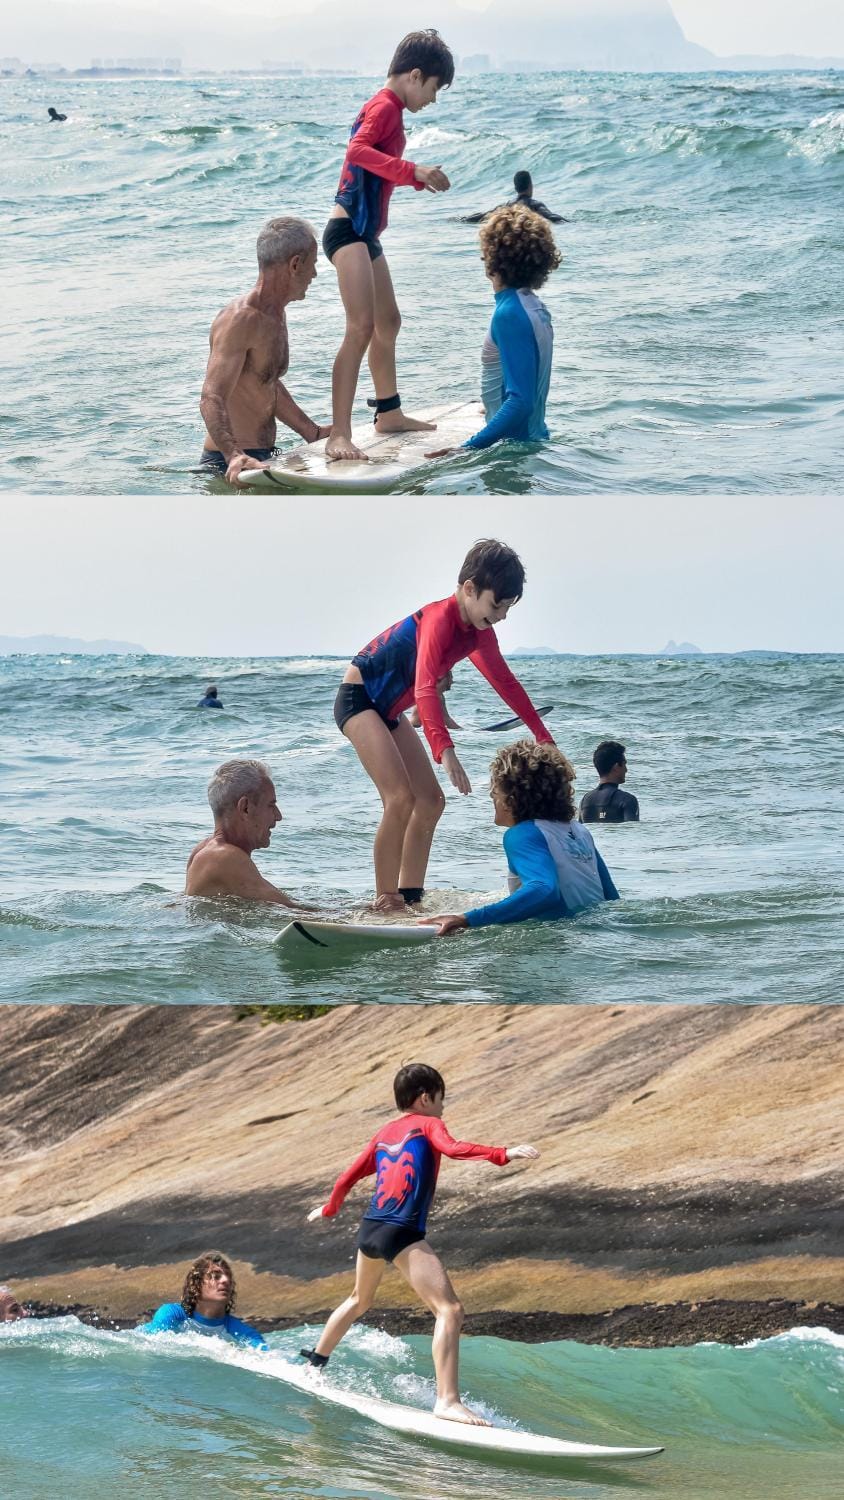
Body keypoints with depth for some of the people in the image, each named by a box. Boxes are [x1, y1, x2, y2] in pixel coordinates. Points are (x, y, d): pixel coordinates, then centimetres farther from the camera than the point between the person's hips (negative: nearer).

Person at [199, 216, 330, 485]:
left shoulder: (275, 316, 16)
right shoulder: (241, 319, -17)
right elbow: (211, 399, -26)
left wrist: (314, 433, 31)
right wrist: (235, 456, -41)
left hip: (262, 459, 10)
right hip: (229, 466, -10)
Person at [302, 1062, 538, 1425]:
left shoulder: (384, 1133, 18)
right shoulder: (427, 1125, 1)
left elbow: (347, 1177, 27)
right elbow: (454, 1149, -22)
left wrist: (329, 1208, 46)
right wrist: (504, 1154, -31)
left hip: (369, 1230, 8)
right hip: (403, 1234, -8)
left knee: (360, 1300, 35)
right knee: (449, 1311, -15)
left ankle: (315, 1361, 51)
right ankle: (447, 1400, -29)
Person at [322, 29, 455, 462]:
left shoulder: (387, 109, 19)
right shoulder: (385, 107, -12)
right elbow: (357, 151, -31)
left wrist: (422, 178, 24)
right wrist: (413, 171, -34)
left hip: (365, 233, 11)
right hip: (349, 230, -11)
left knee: (388, 322, 23)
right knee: (361, 326, -20)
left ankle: (389, 414, 39)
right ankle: (339, 436, -27)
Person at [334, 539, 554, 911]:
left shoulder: (479, 632, 2)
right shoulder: (440, 618, -27)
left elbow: (505, 683, 16)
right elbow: (425, 688, -40)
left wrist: (543, 737, 17)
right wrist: (445, 751, -51)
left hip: (389, 710, 10)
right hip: (358, 696, -10)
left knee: (431, 801, 6)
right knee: (400, 799, -21)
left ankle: (410, 895, 10)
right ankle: (384, 900, -18)